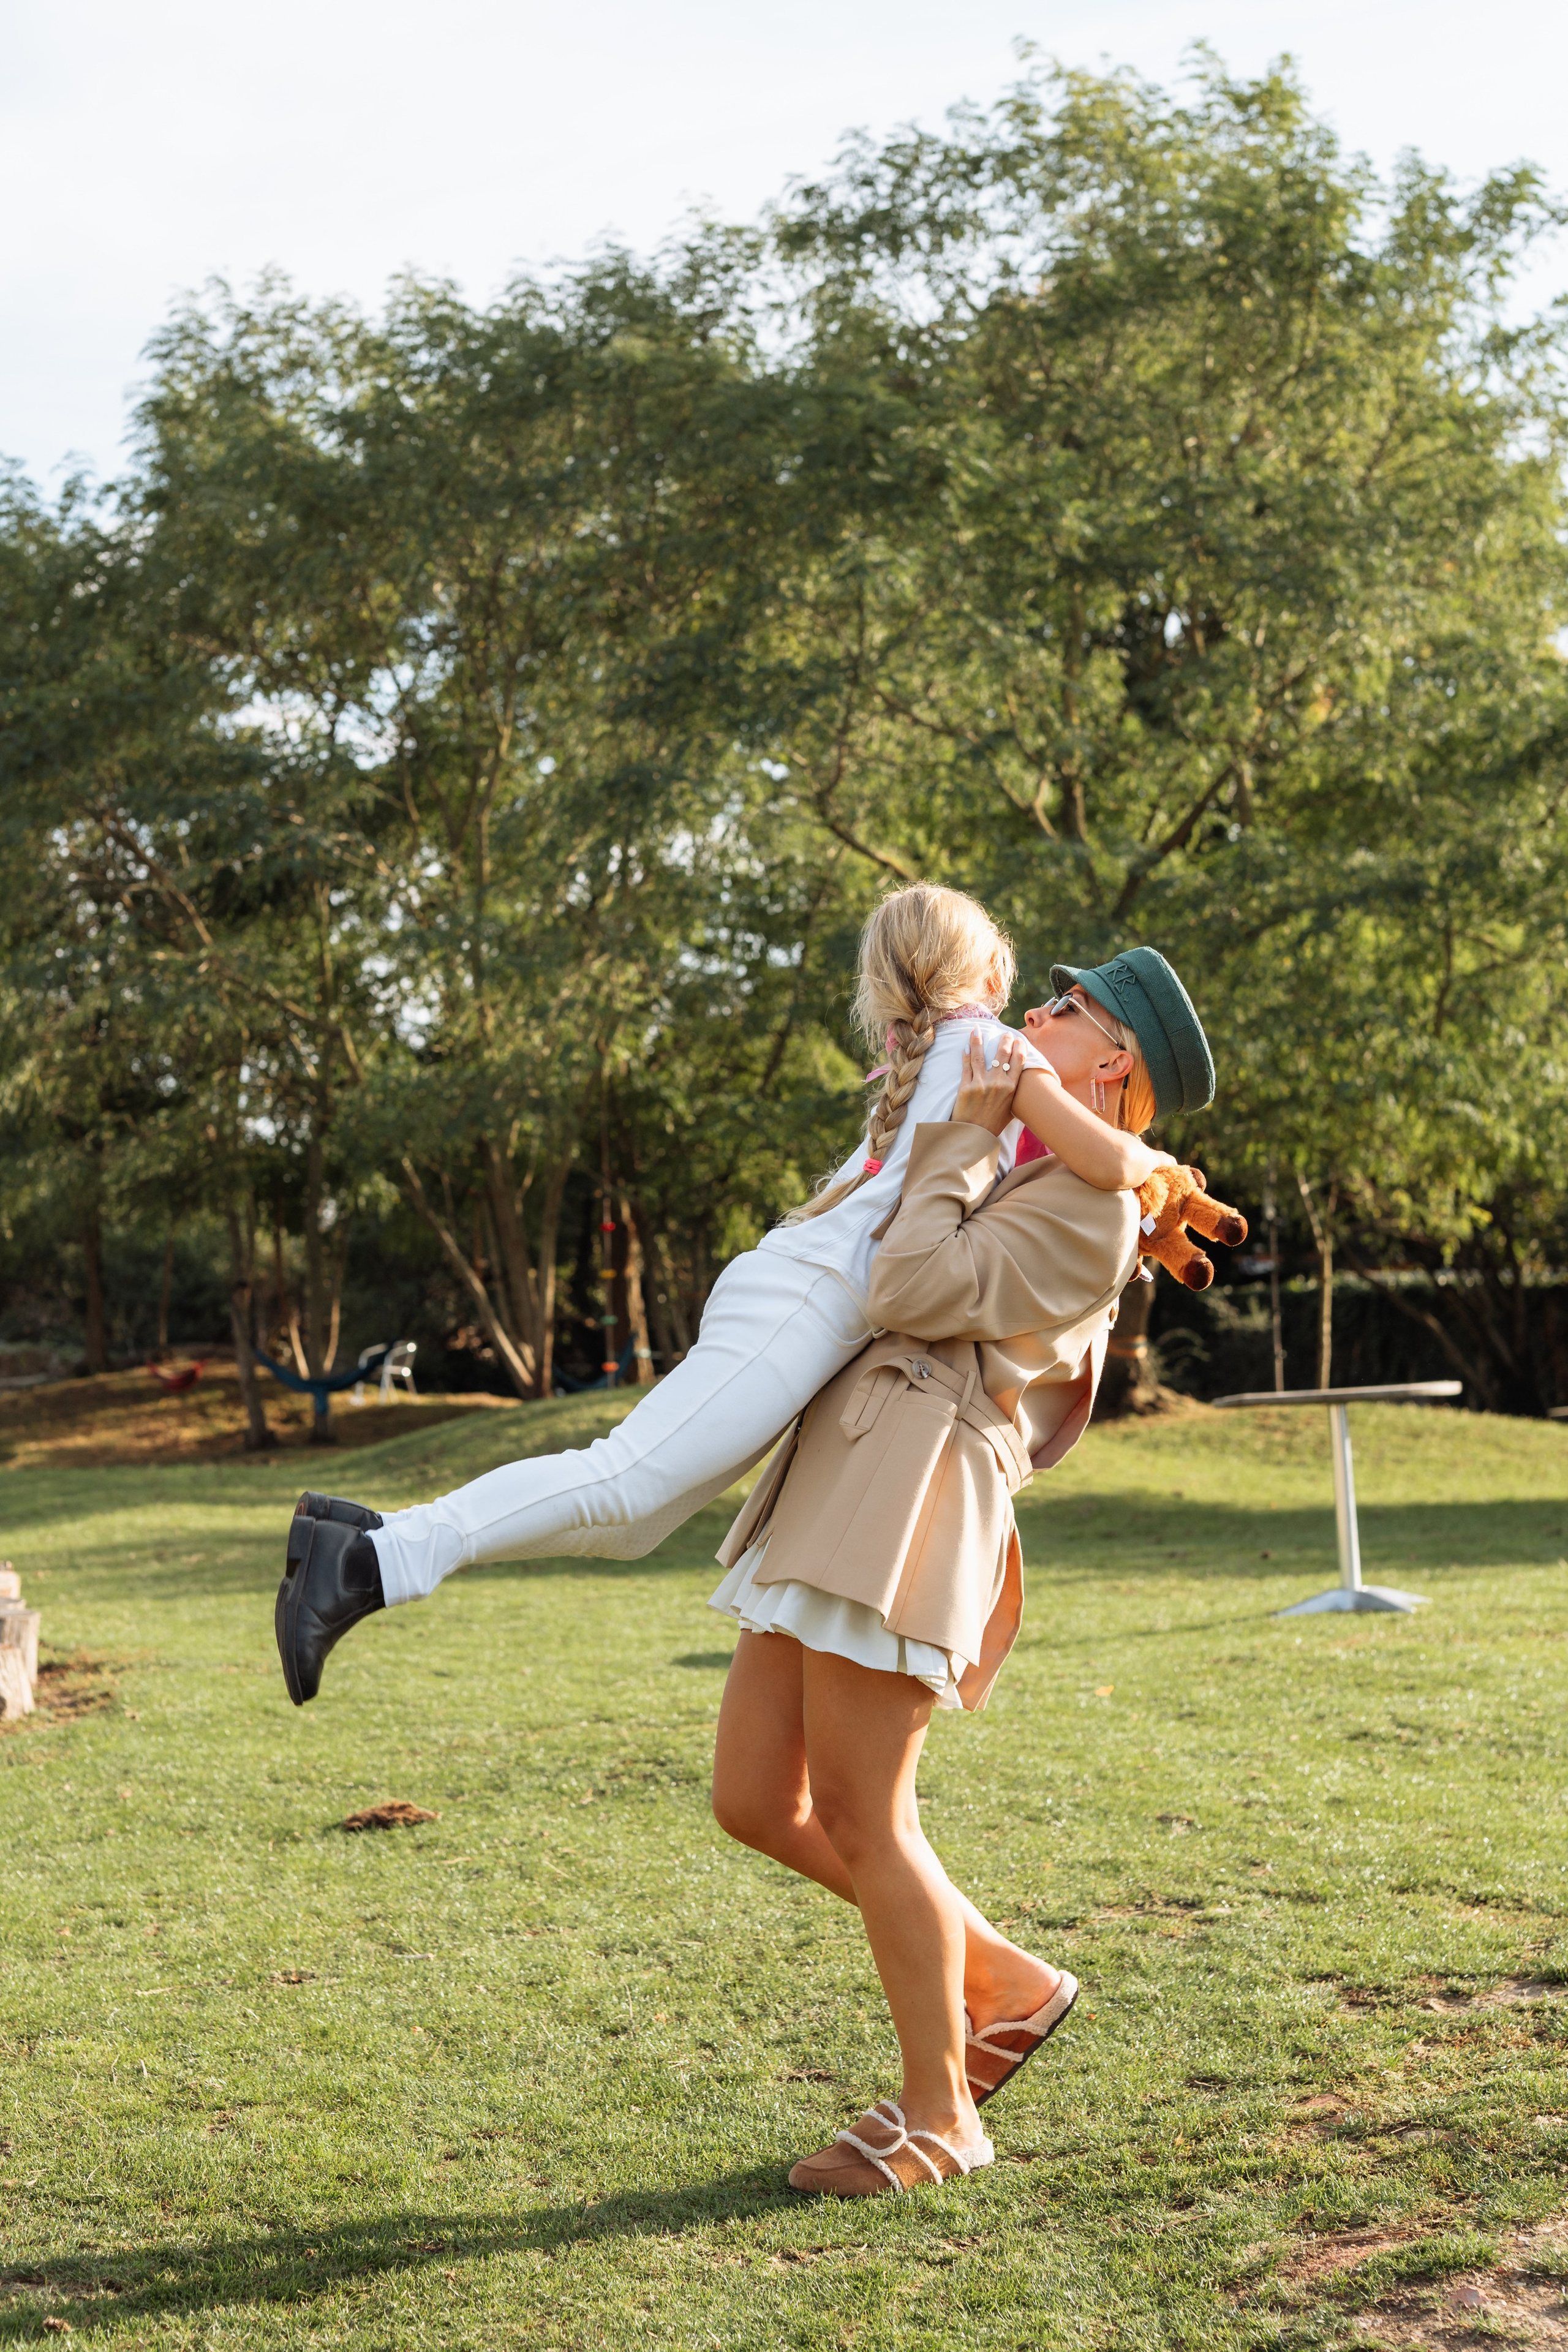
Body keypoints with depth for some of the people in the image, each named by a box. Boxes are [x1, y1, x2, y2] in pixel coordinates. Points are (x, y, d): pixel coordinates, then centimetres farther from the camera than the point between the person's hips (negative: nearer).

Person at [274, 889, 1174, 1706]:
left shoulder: (923, 1054, 29)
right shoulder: (990, 1043, 3)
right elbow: (1108, 1164, -6)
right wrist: (1153, 1162, 17)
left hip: (789, 1293, 9)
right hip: (811, 1292, -9)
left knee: (629, 1519, 2)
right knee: (627, 1479, -19)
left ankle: (366, 1538, -4)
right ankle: (367, 1563, -26)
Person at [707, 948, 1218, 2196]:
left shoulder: (1092, 1212, -4)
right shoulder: (1023, 1183, 27)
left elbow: (914, 1292, -12)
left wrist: (967, 1136, -4)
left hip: (906, 1502, -10)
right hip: (832, 1494, 10)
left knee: (860, 1820, -6)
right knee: (756, 1804, 8)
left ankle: (938, 2114, 9)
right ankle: (1002, 1982, 21)